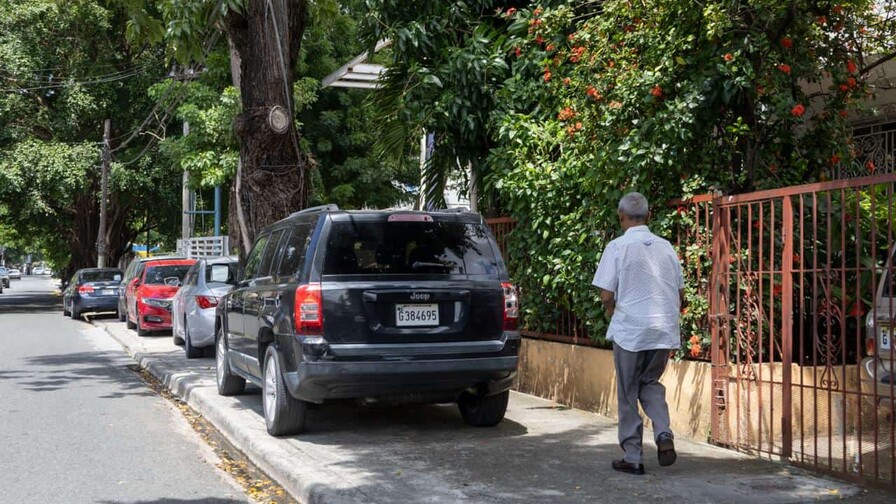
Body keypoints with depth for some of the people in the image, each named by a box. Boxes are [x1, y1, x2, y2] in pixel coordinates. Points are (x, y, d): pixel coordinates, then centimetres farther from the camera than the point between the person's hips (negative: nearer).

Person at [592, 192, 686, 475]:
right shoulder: (665, 247, 7)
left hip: (630, 330, -4)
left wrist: (614, 316, 10)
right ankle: (663, 434, 1)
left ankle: (632, 458, 13)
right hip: (665, 330, 4)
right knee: (651, 383, 22)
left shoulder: (618, 247, -7)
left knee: (628, 394, 8)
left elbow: (606, 296, -9)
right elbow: (680, 296, 11)